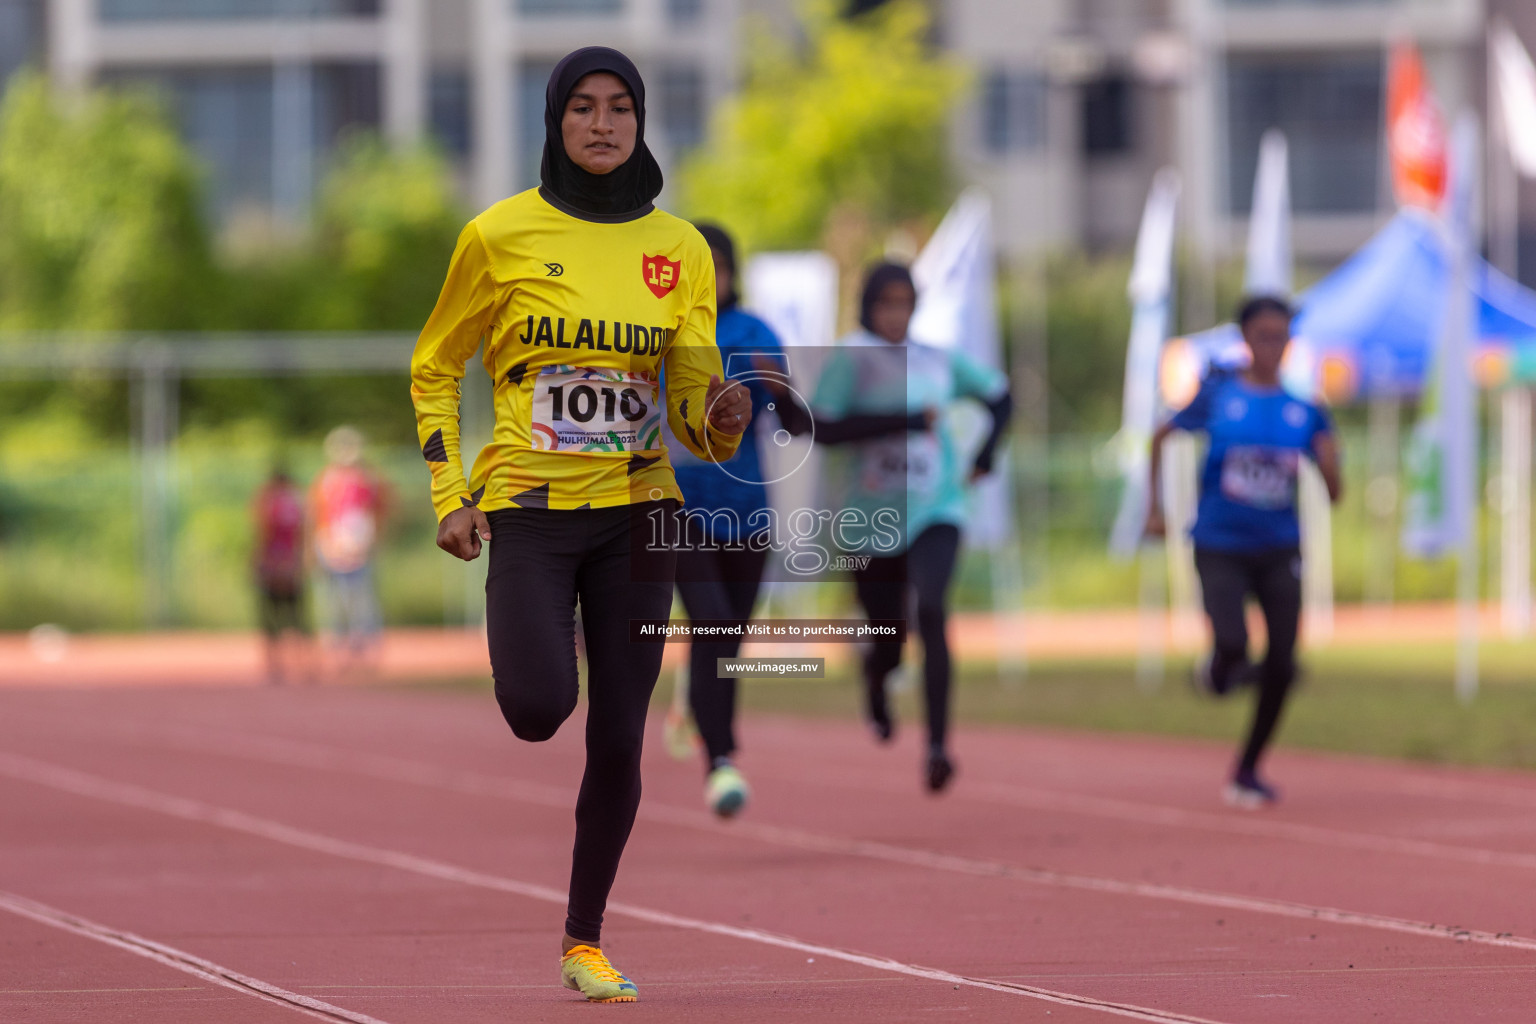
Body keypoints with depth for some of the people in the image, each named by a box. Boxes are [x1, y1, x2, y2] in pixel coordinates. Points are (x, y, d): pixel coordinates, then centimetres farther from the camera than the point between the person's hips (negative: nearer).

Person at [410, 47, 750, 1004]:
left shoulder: (680, 247, 4)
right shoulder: (502, 235, -2)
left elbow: (693, 399, 4)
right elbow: (434, 369, 8)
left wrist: (722, 419, -20)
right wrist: (449, 495, -2)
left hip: (635, 511, 2)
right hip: (529, 507, -2)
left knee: (618, 740, -1)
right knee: (539, 709, -23)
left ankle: (585, 941, 13)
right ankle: (533, 647, 15)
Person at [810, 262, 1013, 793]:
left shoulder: (940, 362, 7)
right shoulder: (850, 360, -5)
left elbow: (999, 395, 23)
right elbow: (823, 428, -19)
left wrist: (985, 455, 7)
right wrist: (905, 421, -22)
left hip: (935, 511, 1)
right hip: (874, 519, -1)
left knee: (931, 613, -24)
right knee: (889, 643, 9)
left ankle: (938, 746, -28)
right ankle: (875, 677, 50)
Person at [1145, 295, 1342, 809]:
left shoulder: (1304, 412, 2)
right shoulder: (1218, 395, -2)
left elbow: (1333, 494, 4)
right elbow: (1161, 436, 12)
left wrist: (1328, 463, -18)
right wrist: (1154, 507, 9)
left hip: (1279, 552, 2)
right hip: (1220, 548, -2)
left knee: (1281, 666, -3)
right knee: (1233, 643, -24)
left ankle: (1247, 772, 17)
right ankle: (1217, 671, 16)